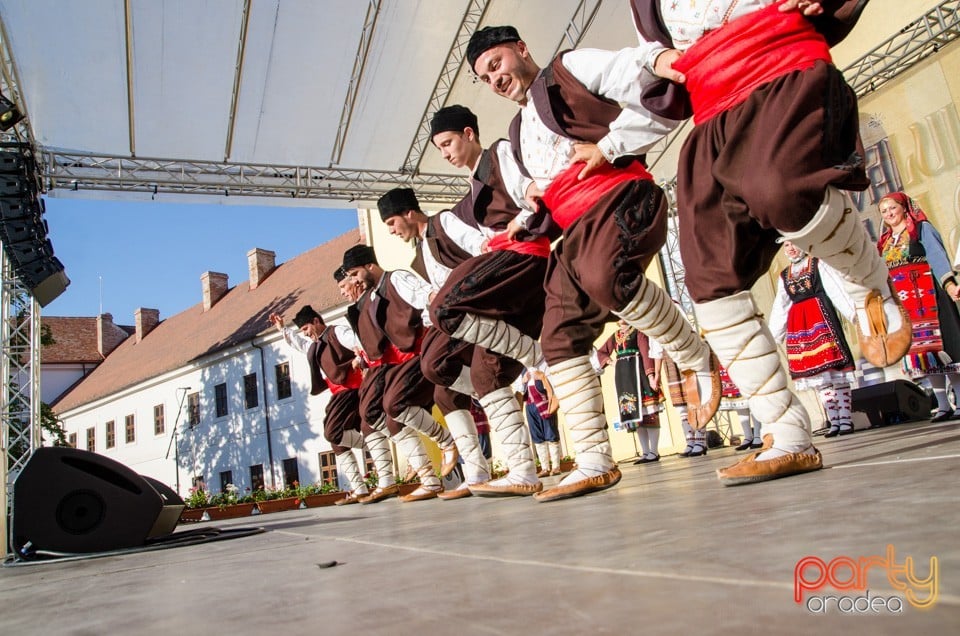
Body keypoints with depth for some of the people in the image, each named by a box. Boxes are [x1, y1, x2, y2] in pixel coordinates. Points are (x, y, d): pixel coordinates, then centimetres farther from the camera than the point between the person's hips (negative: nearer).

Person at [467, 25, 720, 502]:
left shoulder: (574, 67, 7)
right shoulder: (518, 133, 28)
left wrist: (609, 145, -10)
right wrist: (536, 198, 15)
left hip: (620, 199, -8)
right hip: (575, 231, 8)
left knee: (606, 277, -37)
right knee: (560, 340, -4)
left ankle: (696, 358, -12)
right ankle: (595, 463, -1)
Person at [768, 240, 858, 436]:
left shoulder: (818, 265, 6)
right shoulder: (783, 276, 18)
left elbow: (837, 290, -3)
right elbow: (780, 308, 20)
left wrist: (855, 314, -13)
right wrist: (773, 336, 17)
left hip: (820, 315, -4)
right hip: (797, 323, 4)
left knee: (834, 365, -9)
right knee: (816, 373, 1)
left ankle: (845, 419, -6)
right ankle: (834, 421, 4)